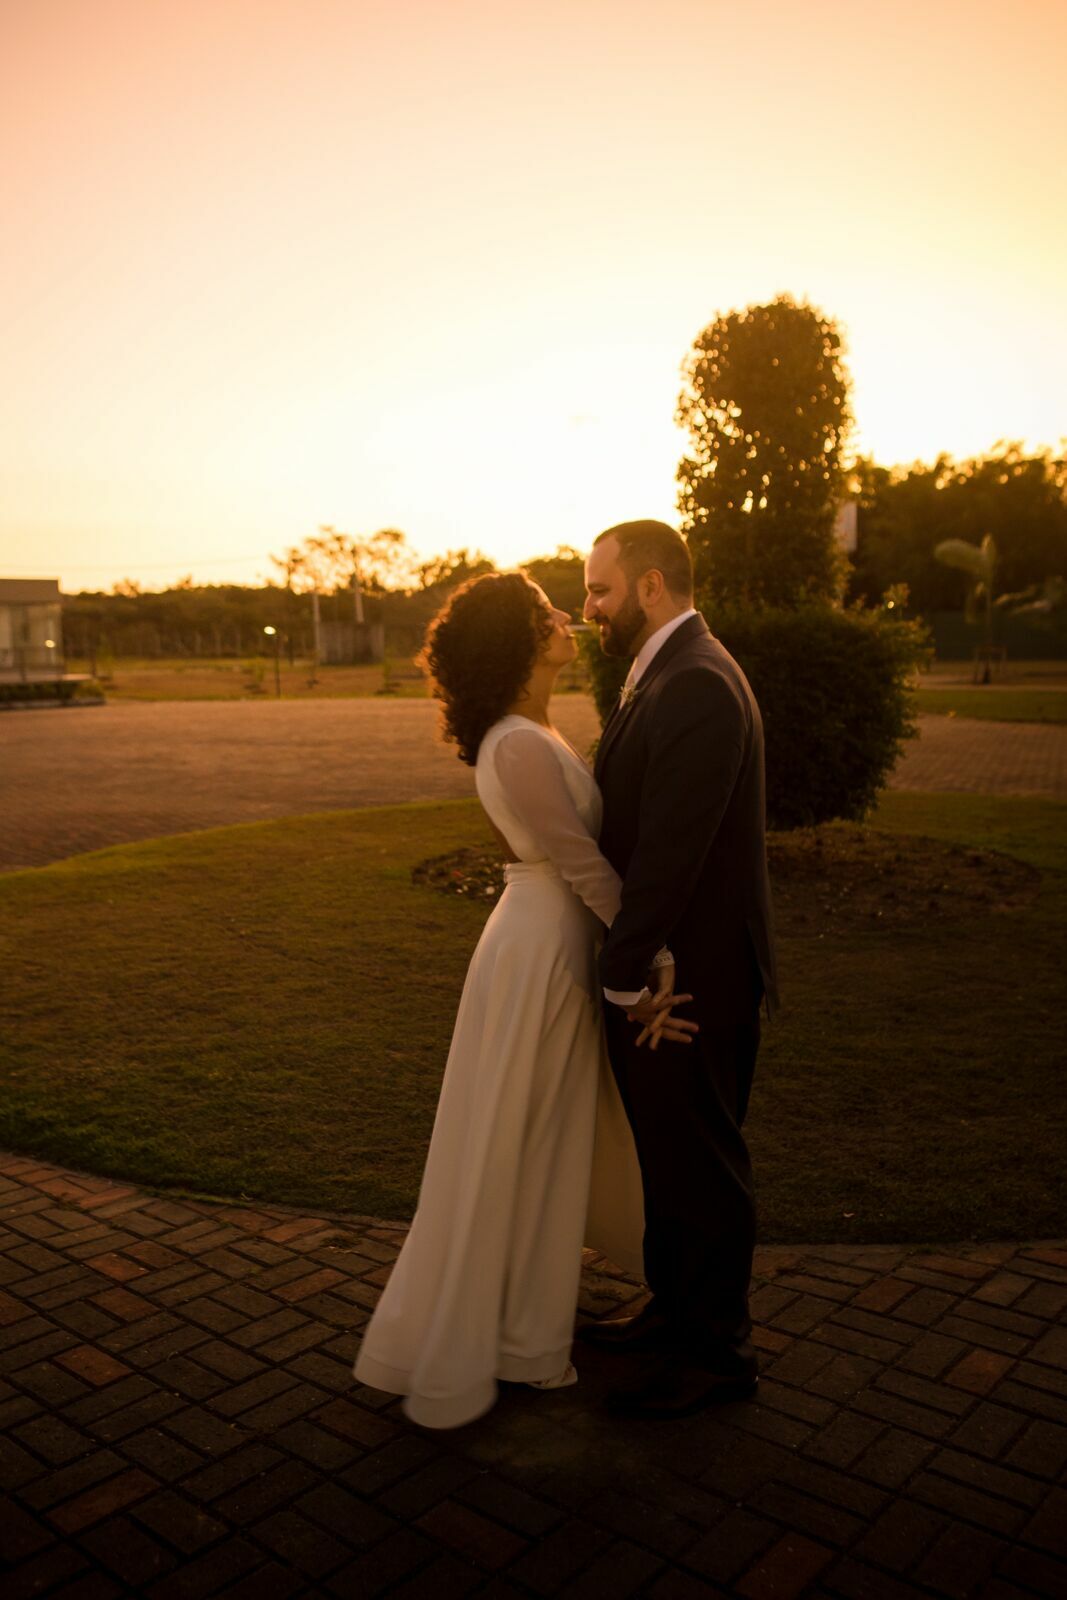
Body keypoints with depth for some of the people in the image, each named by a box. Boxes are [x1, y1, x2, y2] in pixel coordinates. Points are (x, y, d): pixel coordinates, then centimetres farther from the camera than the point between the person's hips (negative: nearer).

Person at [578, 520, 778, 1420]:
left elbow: (669, 851, -25)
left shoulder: (696, 685, -22)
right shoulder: (670, 677, 12)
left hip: (689, 978, -10)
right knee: (668, 1154, 22)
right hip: (659, 972, 10)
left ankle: (716, 1352, 25)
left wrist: (625, 977, -19)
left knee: (700, 1167, 7)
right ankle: (677, 1308, 40)